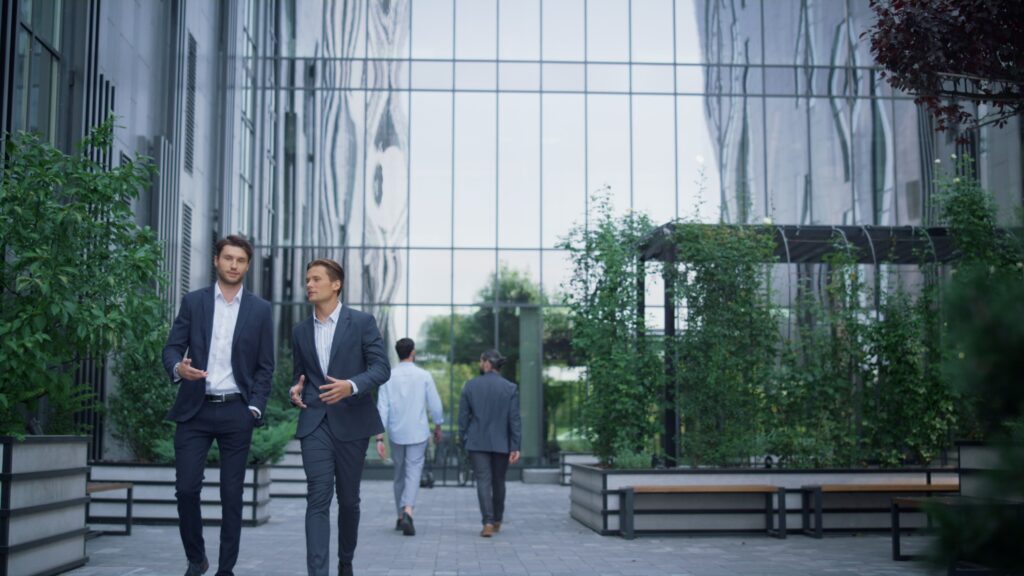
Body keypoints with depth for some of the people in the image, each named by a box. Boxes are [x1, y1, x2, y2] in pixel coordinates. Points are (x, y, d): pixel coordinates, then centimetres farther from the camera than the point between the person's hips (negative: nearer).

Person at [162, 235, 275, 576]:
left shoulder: (260, 310, 5)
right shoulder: (193, 302, 6)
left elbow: (265, 366, 5)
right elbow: (172, 348, 4)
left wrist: (255, 408, -5)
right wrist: (178, 367, -19)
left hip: (236, 412, 0)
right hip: (195, 410, 0)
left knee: (232, 494, 3)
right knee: (186, 487, -4)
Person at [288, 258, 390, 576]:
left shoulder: (361, 322, -1)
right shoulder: (301, 331, 12)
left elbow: (381, 368, -7)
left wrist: (351, 386, -24)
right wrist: (296, 390, -1)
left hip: (351, 422, -2)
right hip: (315, 423, 2)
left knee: (348, 499, 10)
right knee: (318, 498, -12)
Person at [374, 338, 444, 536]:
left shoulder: (388, 377, -2)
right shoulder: (424, 376, -5)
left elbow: (382, 408, -7)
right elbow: (435, 405, -1)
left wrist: (379, 438, -7)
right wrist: (438, 428, 15)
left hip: (396, 434, 2)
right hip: (418, 434, -2)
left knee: (399, 474, 16)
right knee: (413, 473, -4)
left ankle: (401, 517, 23)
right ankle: (407, 512, -26)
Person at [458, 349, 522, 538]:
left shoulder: (470, 386, -2)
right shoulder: (510, 388, -3)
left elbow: (463, 416, 1)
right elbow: (514, 419, -5)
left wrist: (463, 439, 11)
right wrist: (515, 447, -2)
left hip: (477, 443, -1)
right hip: (501, 443, 1)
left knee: (483, 481, -3)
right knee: (498, 481, 16)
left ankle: (488, 522, -15)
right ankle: (497, 521, 28)